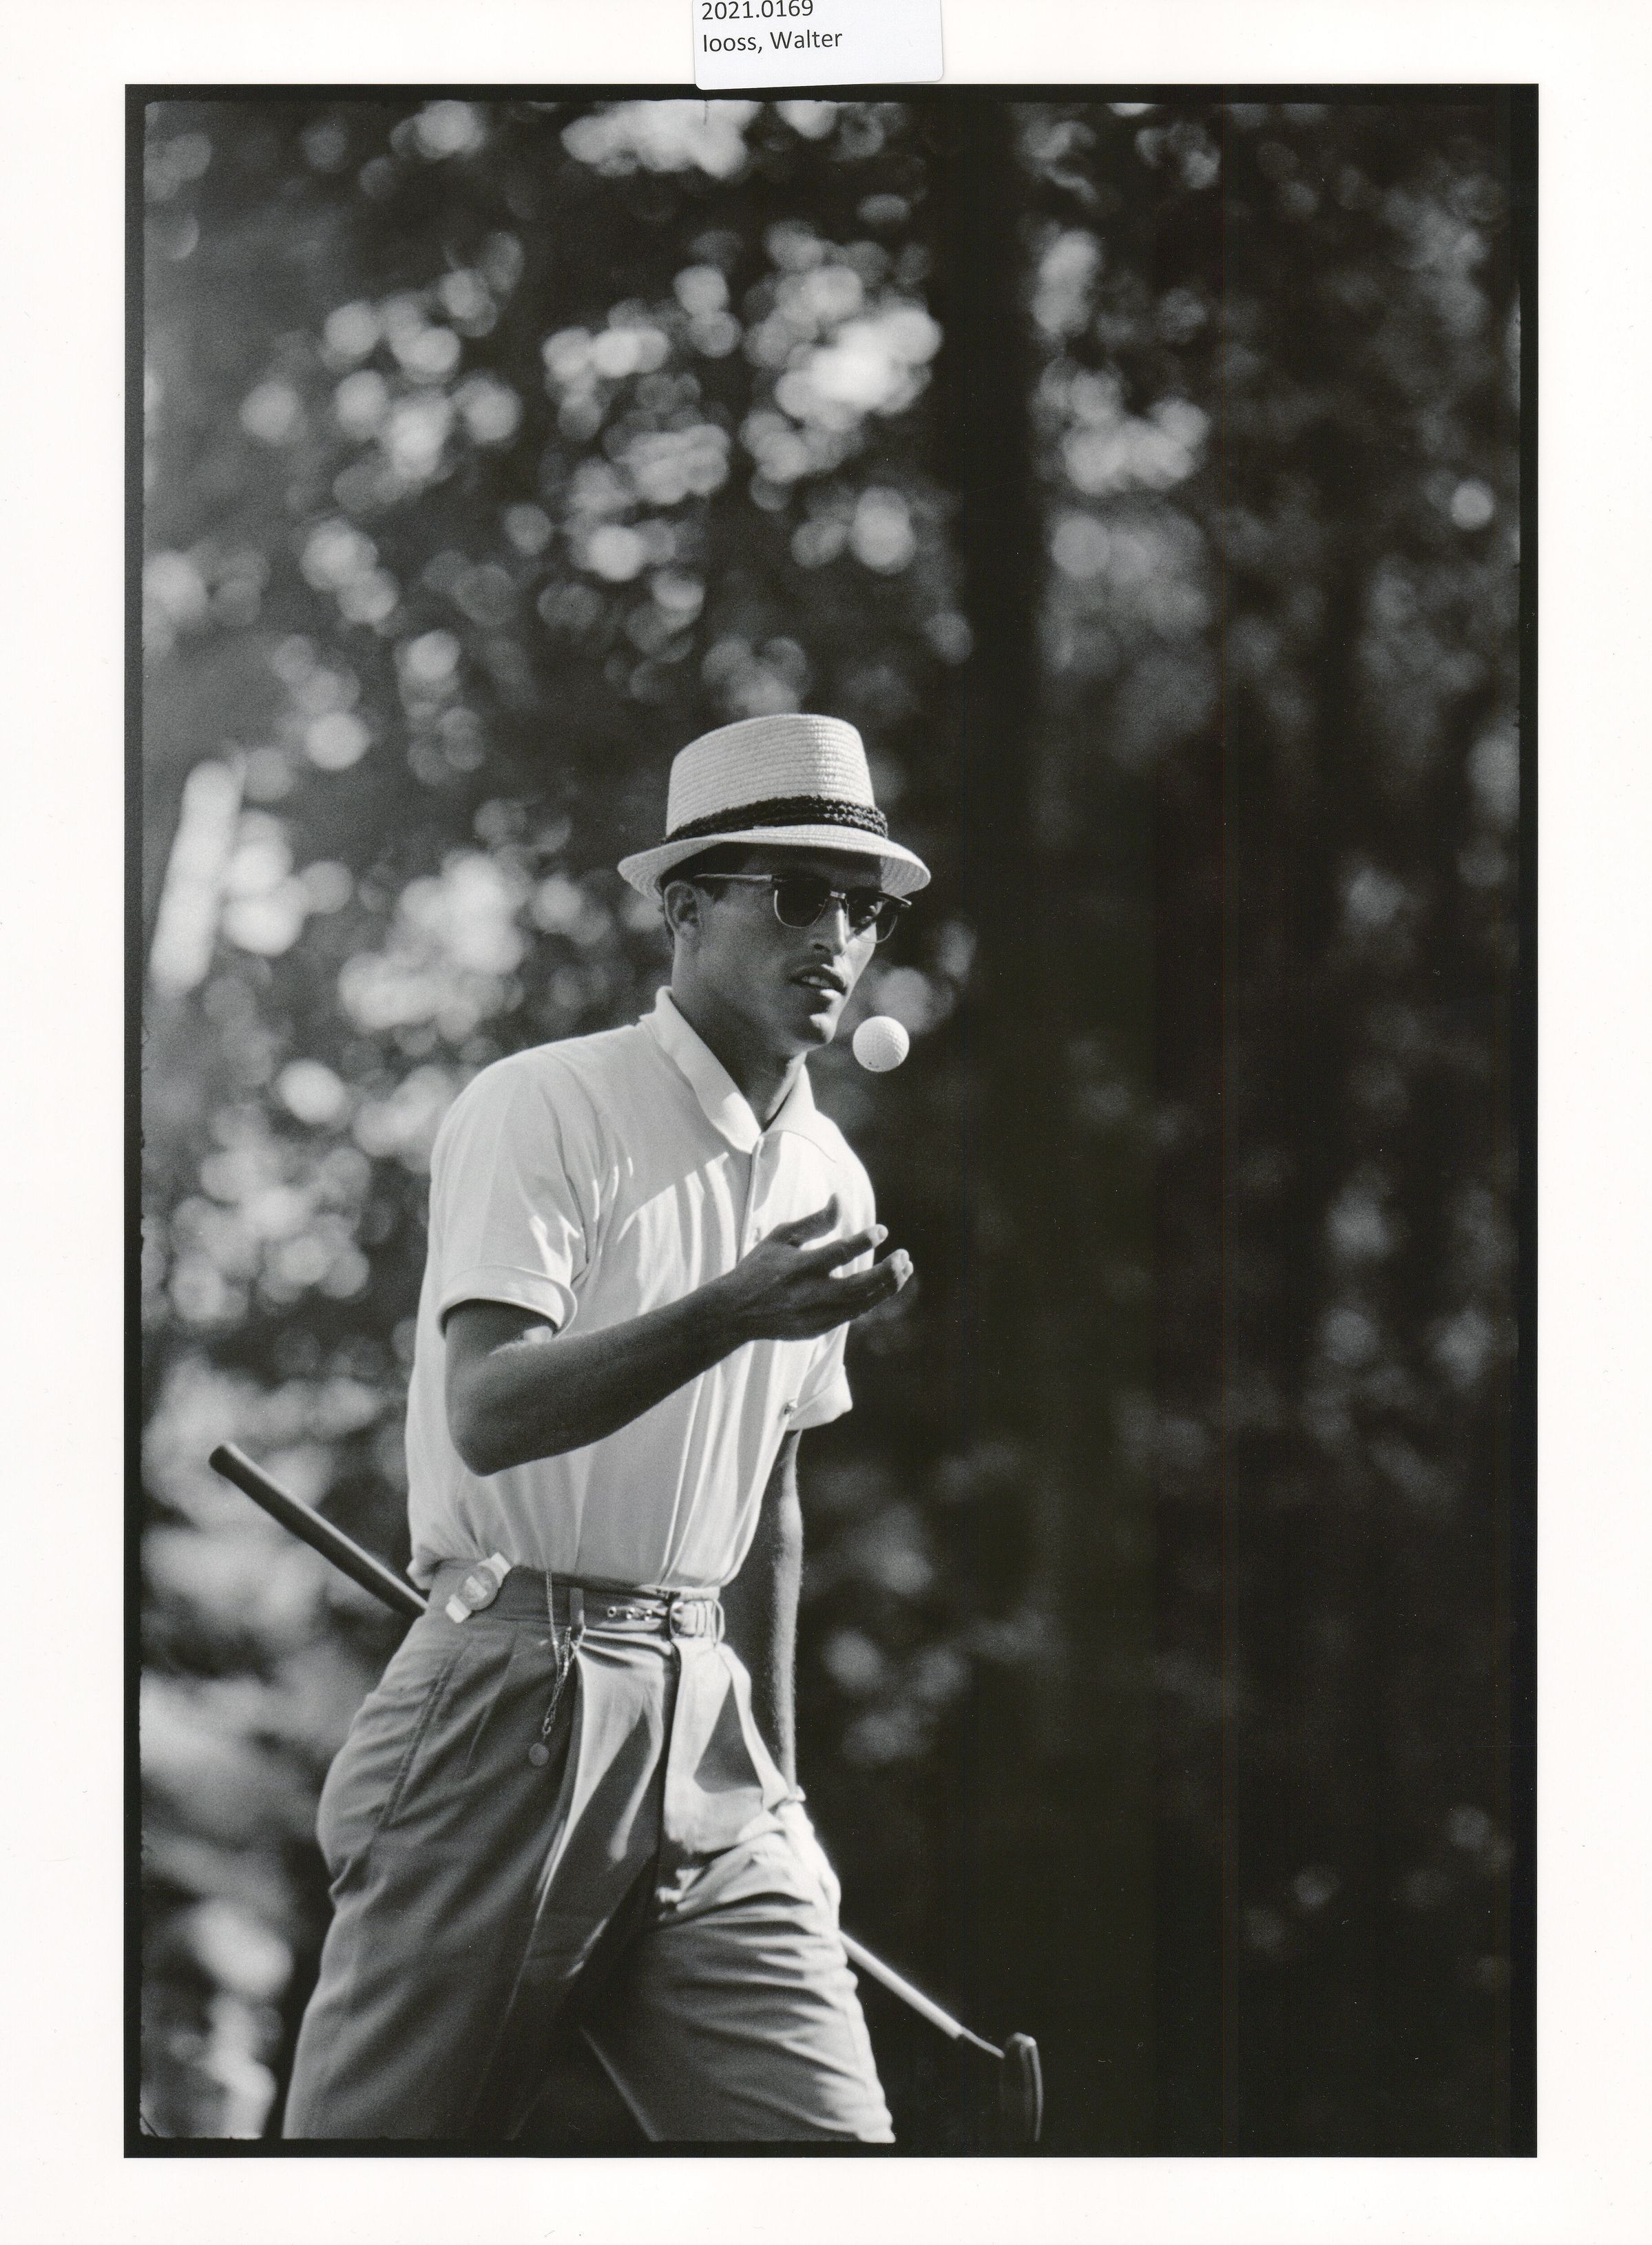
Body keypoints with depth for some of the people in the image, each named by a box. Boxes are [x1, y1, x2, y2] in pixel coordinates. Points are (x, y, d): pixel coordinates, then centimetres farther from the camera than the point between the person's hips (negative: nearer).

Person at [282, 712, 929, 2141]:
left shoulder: (826, 1176, 15)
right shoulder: (543, 1112, -8)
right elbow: (488, 1416, -21)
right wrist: (732, 1313, -33)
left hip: (702, 1709, 6)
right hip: (514, 1692, -6)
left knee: (828, 2131, -5)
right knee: (390, 2143, -4)